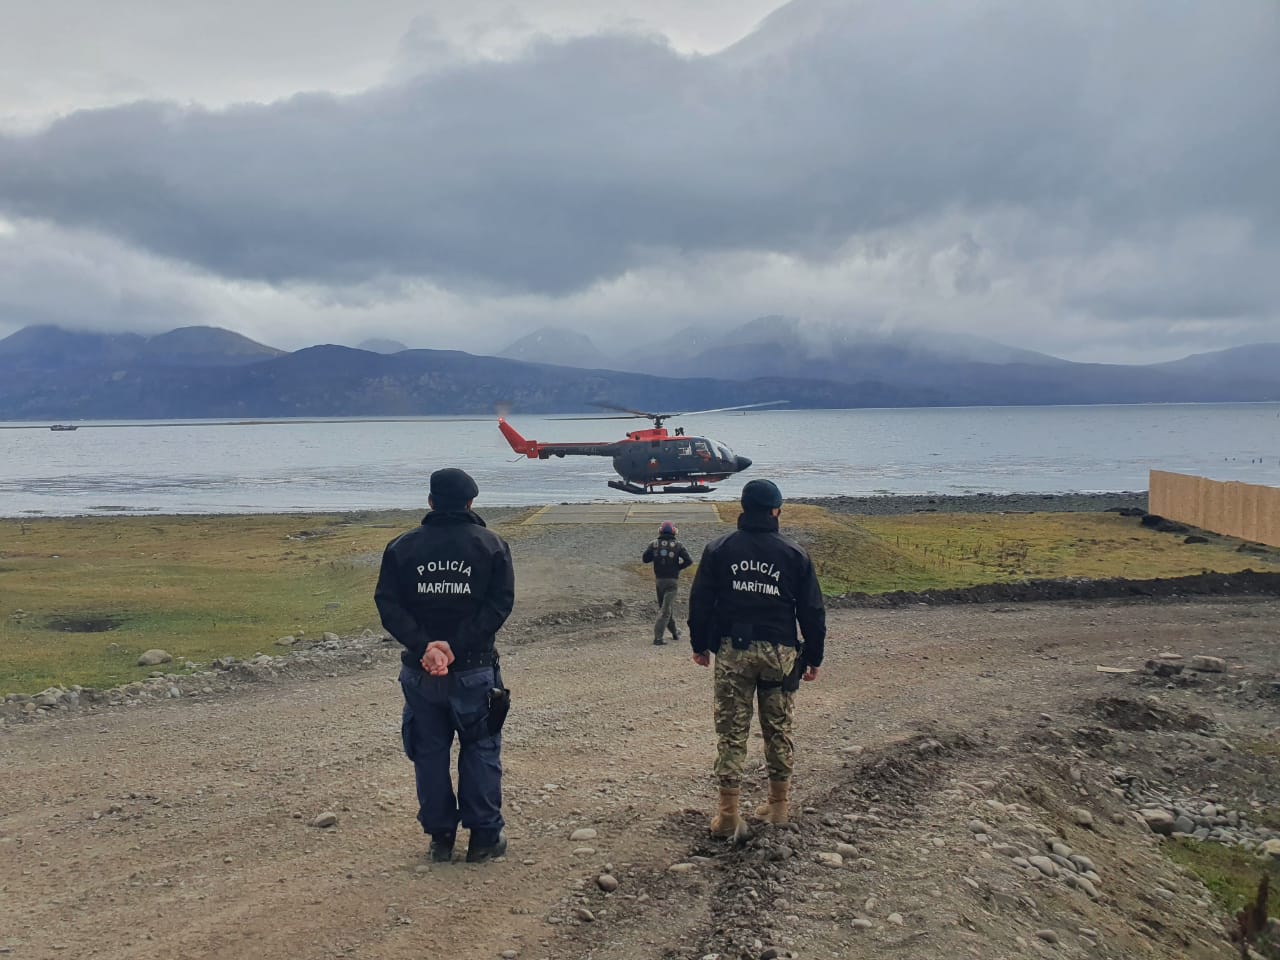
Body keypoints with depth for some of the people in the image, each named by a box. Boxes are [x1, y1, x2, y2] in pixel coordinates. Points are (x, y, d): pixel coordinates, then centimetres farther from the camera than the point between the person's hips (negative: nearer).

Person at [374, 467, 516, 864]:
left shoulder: (402, 547, 2)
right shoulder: (491, 545, -2)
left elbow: (387, 604, -7)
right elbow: (499, 605, -11)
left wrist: (425, 646, -15)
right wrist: (457, 648, -16)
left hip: (420, 672, 1)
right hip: (474, 670, -1)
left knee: (429, 752, 12)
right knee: (480, 750, 10)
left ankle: (440, 837, 17)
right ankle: (484, 836, 12)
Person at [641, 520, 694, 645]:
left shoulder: (654, 544, 0)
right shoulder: (678, 545, -6)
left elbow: (645, 559, 1)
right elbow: (689, 561, -10)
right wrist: (678, 566, 6)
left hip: (659, 579, 3)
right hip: (672, 580, -3)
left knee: (666, 606, 20)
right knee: (666, 609, -4)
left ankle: (675, 632, 33)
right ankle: (658, 637, -12)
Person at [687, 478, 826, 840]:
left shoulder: (719, 549, 1)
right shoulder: (794, 554, 0)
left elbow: (700, 602, 3)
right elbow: (812, 611, 3)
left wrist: (700, 645, 15)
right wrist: (813, 658, 12)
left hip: (732, 650, 0)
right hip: (780, 652, 0)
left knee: (731, 731, 3)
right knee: (778, 729, 15)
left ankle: (729, 815, 1)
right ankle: (779, 803, 25)